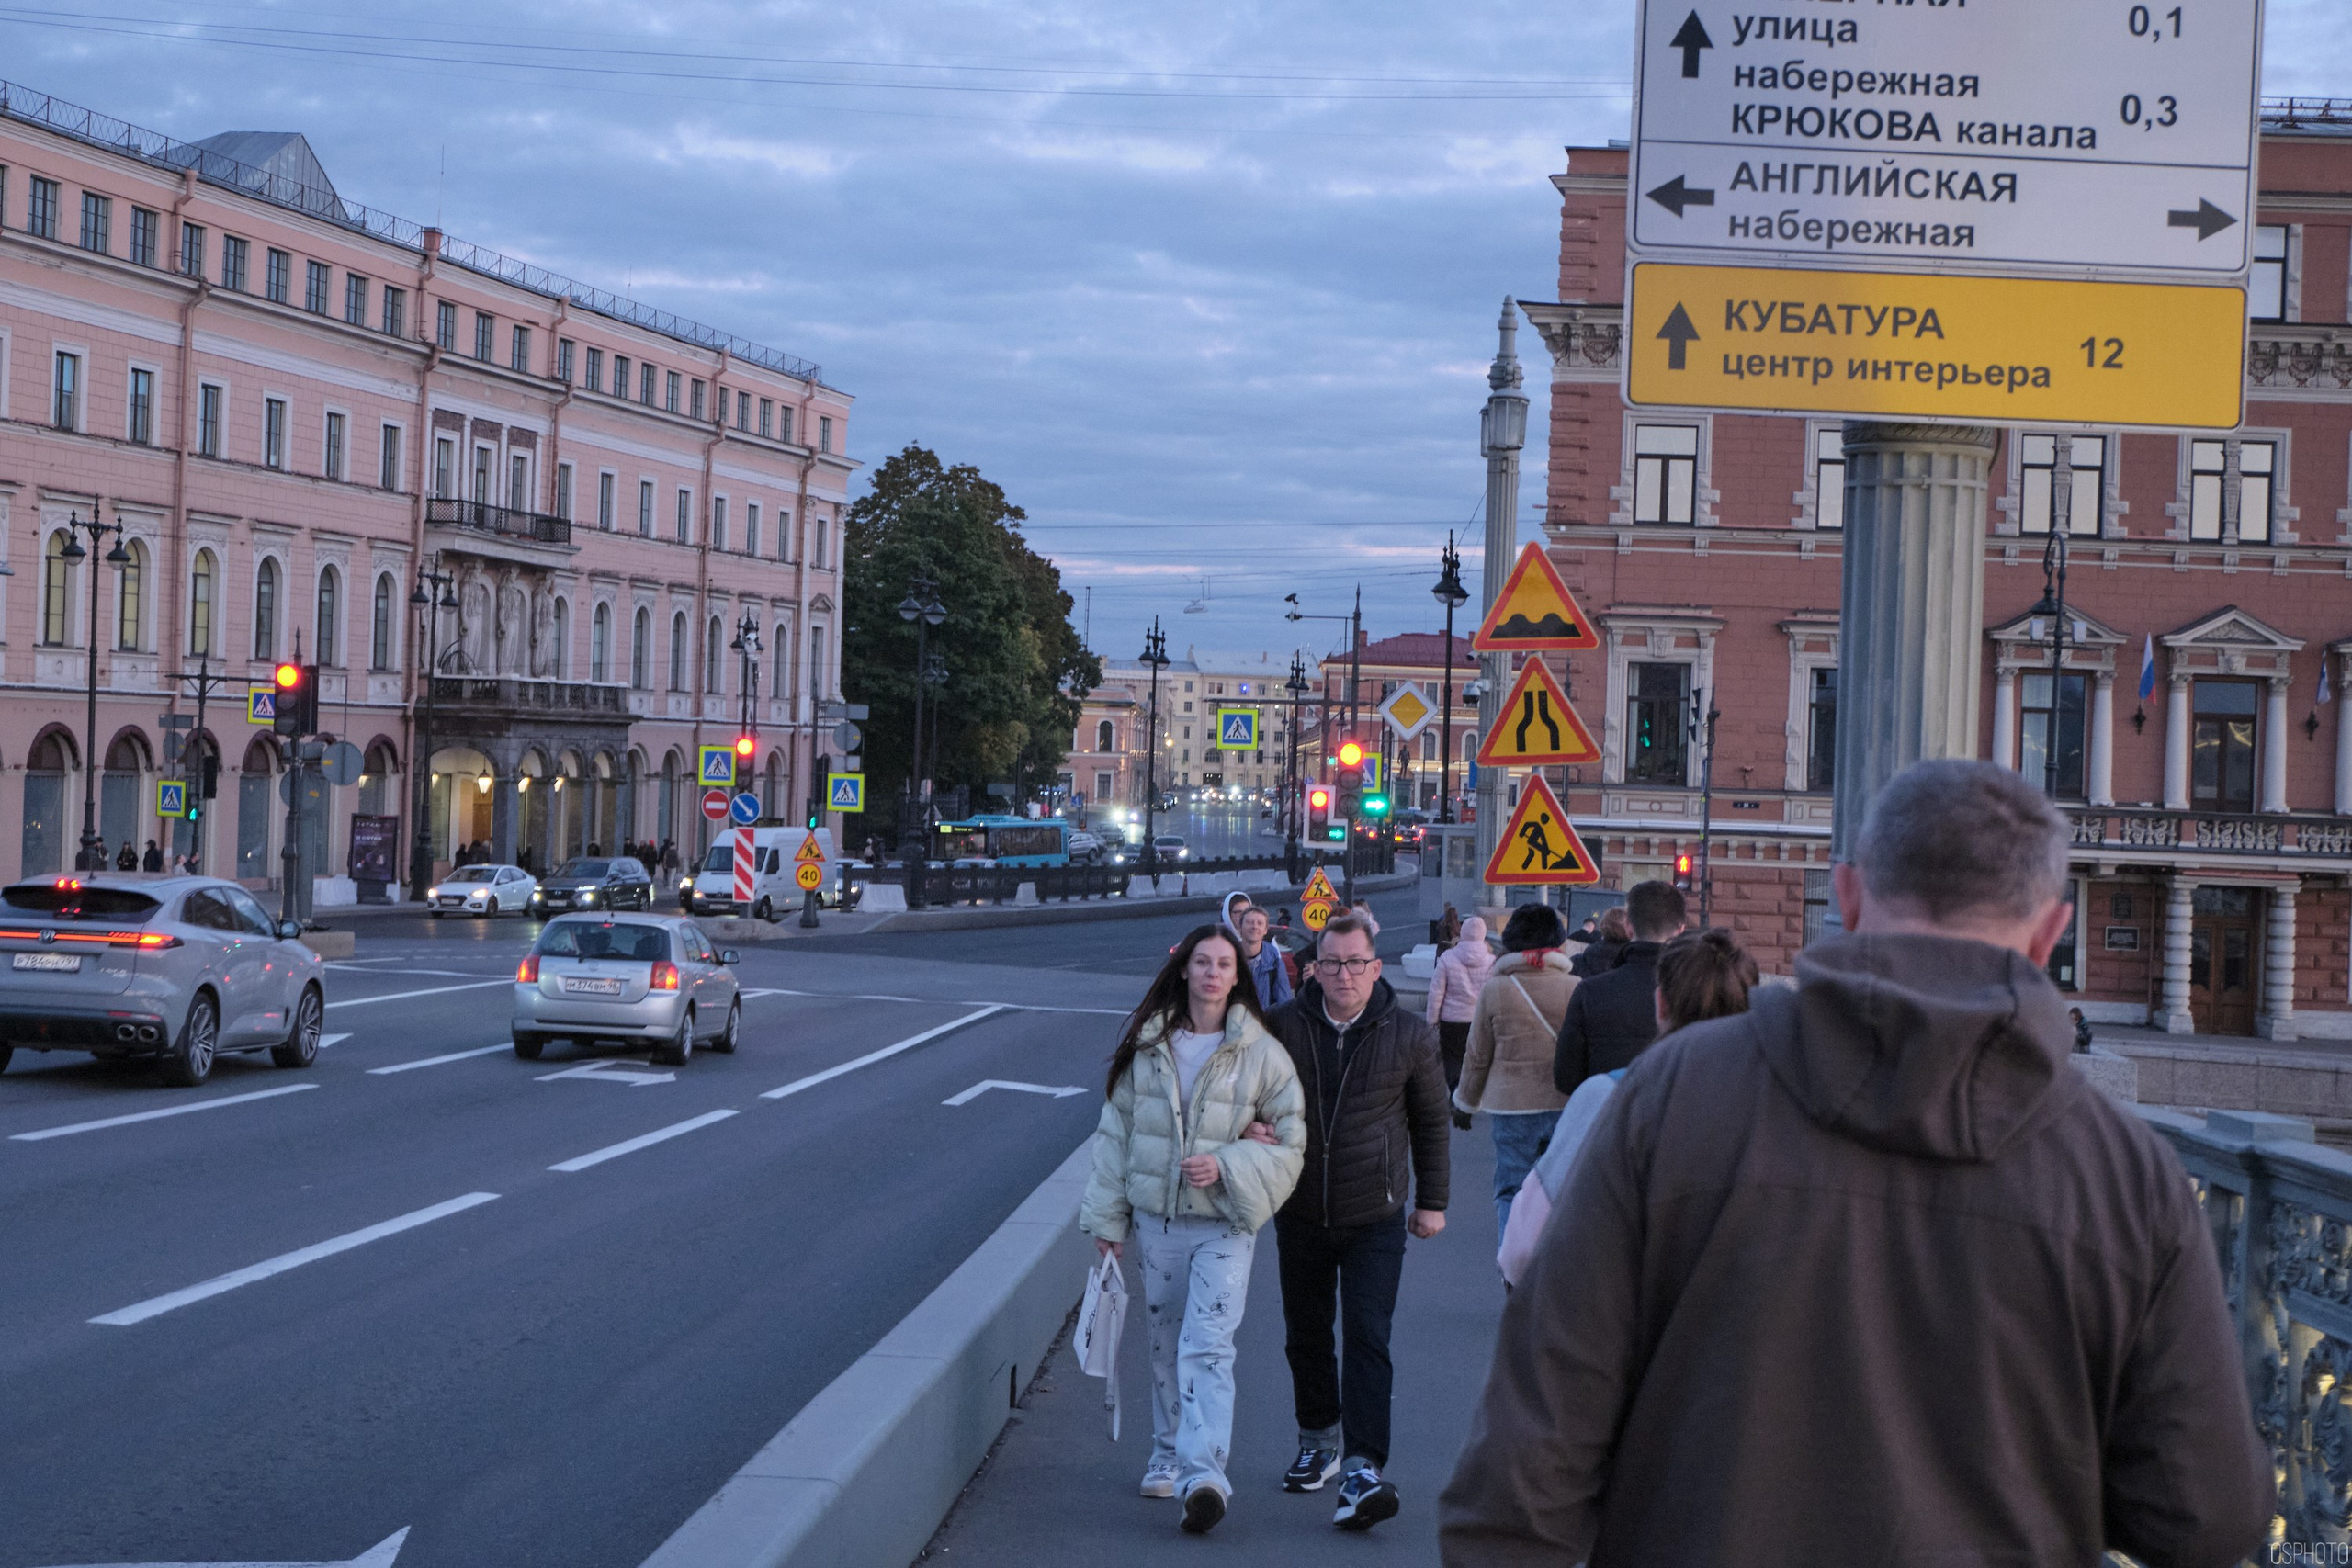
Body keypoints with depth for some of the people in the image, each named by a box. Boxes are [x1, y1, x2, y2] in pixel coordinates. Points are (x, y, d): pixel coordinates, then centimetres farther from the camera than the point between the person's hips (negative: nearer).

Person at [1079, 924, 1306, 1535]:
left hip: (1224, 1223, -4)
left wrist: (1225, 1165, -16)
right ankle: (1169, 1455, 29)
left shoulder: (1262, 1054, -3)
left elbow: (1289, 1142, -1)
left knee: (1207, 1345, -15)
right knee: (1165, 1343, 13)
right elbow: (1115, 1133, 10)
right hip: (1156, 1219, 4)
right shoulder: (1145, 1046, 6)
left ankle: (1203, 1472, -24)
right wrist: (1107, 1216, 8)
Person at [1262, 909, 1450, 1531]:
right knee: (1306, 1337, 15)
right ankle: (1319, 1440, 35)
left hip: (1375, 1219, -2)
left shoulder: (1409, 1036, -4)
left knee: (1368, 1340, -10)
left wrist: (1431, 1199, 9)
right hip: (1300, 1216, 2)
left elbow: (1431, 1122, 7)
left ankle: (1362, 1469, -13)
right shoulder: (1282, 1028, -4)